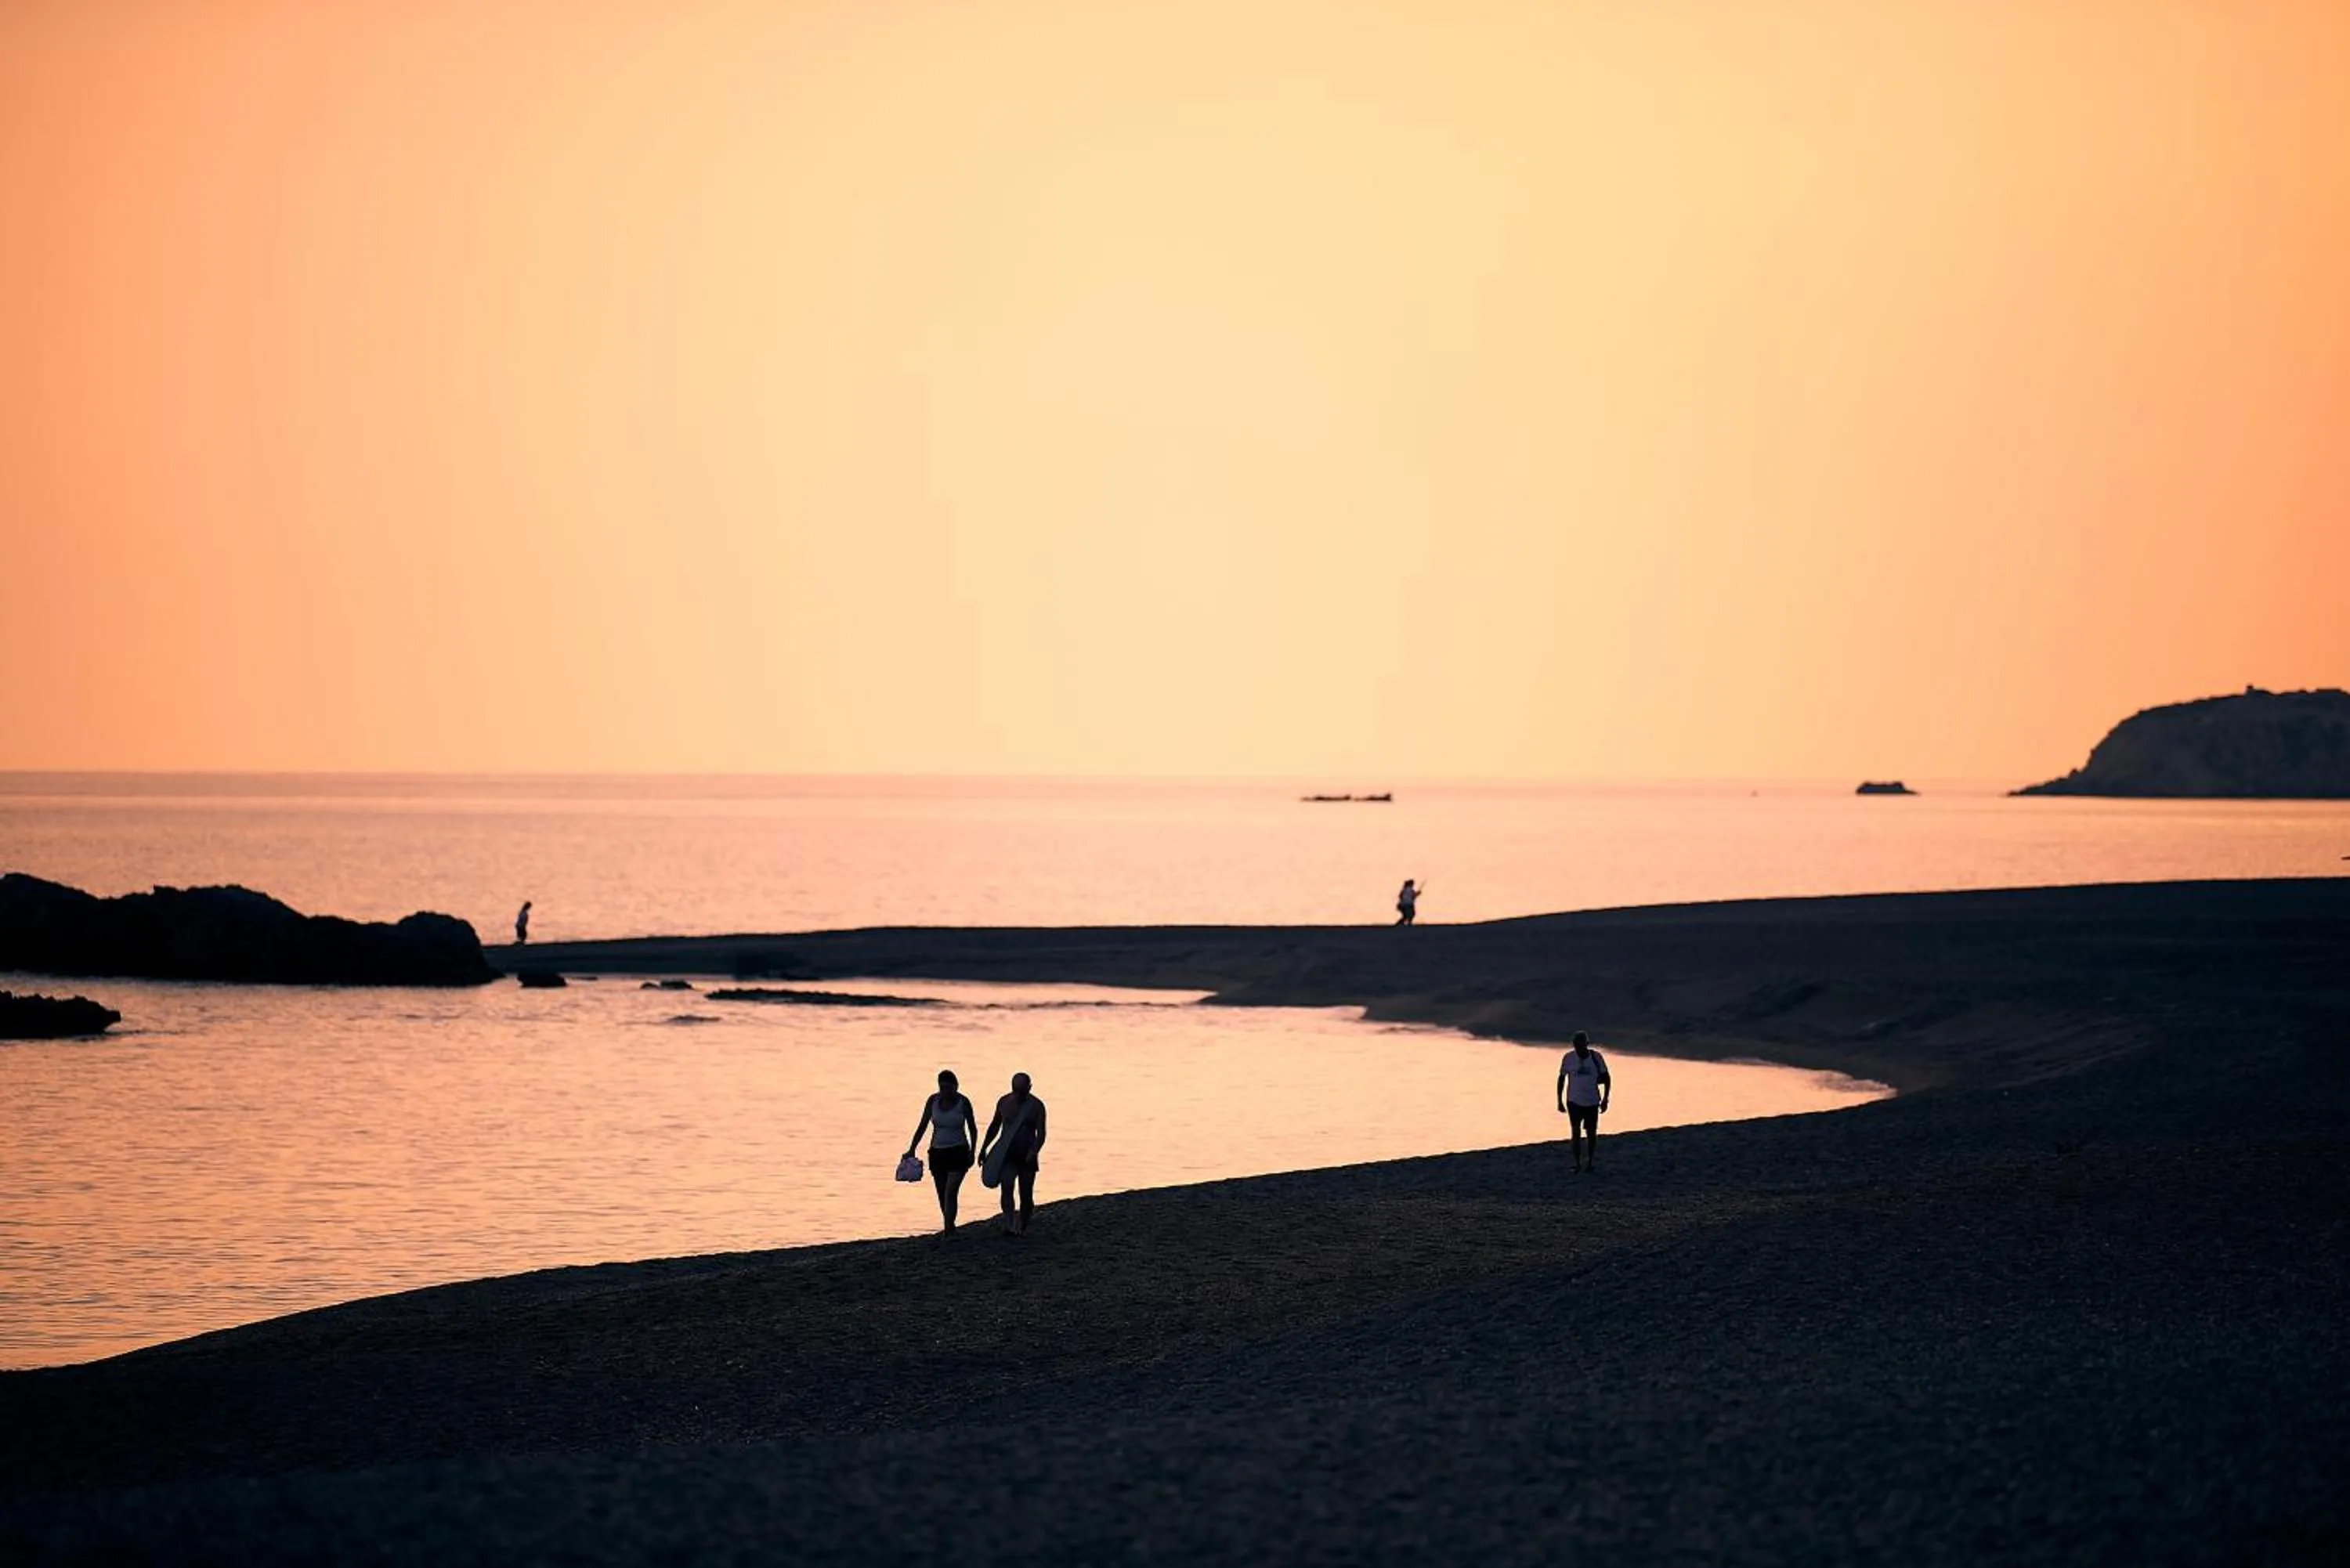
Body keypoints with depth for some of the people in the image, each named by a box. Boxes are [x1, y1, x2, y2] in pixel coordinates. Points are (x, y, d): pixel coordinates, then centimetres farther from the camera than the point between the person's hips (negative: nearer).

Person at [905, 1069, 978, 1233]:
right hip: (937, 1152, 4)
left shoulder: (963, 1102, -7)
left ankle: (948, 1231, -16)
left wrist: (972, 1152, -3)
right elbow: (922, 1127, 3)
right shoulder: (933, 1101, 0)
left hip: (958, 1152, -4)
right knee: (942, 1195, 9)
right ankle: (950, 1227, 24)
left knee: (950, 1192, -16)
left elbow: (972, 1128, 3)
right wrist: (911, 1150, -3)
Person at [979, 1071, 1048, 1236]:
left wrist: (1033, 1153, -25)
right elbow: (994, 1127, 17)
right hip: (1007, 1155, 1)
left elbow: (1041, 1134, -10)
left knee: (1026, 1194, 5)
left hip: (1027, 1156, -1)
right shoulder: (1004, 1102, 3)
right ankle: (1009, 1226, -27)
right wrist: (984, 1148, 16)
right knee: (1007, 1187, -18)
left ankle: (1023, 1227, 22)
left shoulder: (1036, 1106, -5)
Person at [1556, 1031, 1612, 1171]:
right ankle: (1577, 1164, 4)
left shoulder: (1596, 1057, -9)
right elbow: (1562, 1078, 2)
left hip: (1592, 1101, 1)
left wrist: (1605, 1099, -3)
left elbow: (1606, 1078, 1)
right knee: (1575, 1132, -5)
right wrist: (1560, 1101, 2)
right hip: (1574, 1101, -1)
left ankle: (1589, 1162, 24)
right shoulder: (1568, 1058, -9)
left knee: (1591, 1133, 9)